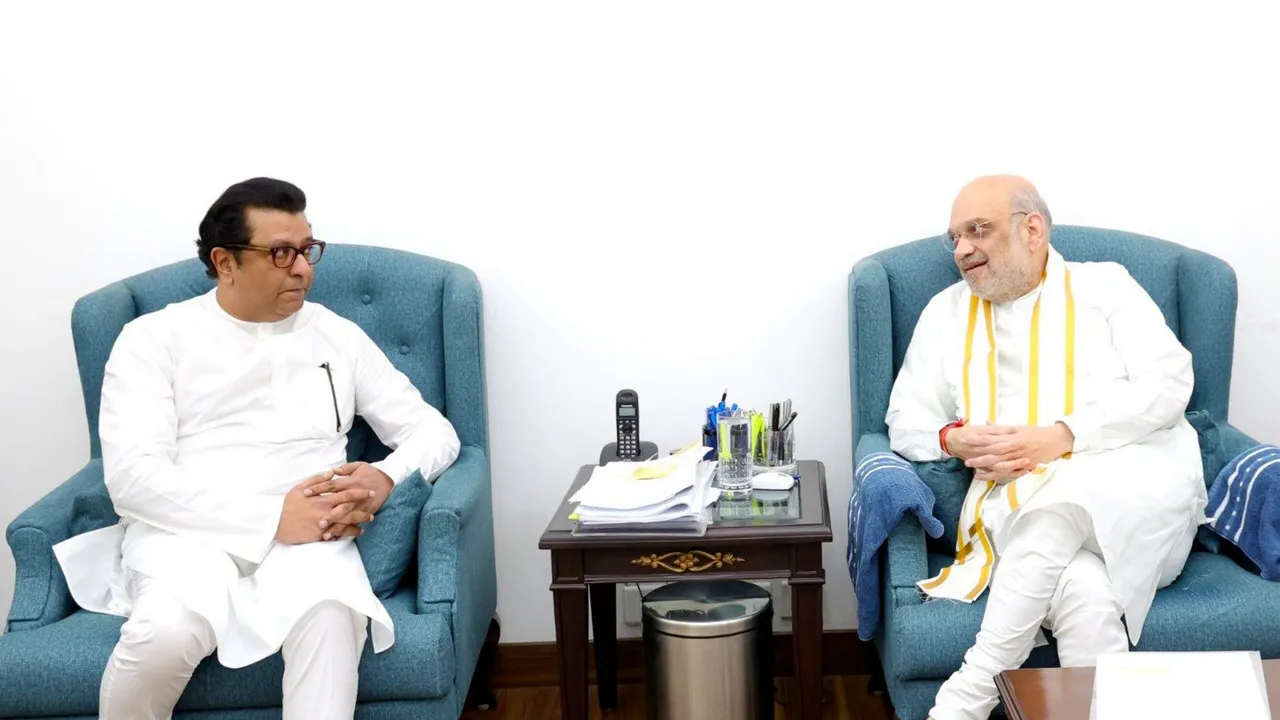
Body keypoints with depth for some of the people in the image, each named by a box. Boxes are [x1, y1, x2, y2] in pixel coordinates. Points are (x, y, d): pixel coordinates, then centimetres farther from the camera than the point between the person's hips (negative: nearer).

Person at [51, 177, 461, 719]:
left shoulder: (338, 336, 15)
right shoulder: (154, 337, 7)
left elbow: (434, 431, 15)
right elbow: (132, 476, -6)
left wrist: (385, 477, -9)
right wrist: (272, 515, -18)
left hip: (306, 532, 1)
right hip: (184, 530, -1)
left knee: (329, 616, -35)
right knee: (168, 631, -35)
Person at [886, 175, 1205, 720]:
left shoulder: (1104, 285, 11)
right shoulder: (946, 312, 18)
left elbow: (1169, 383, -3)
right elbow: (904, 420, 16)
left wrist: (1063, 437, -16)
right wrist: (952, 439, -9)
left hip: (1140, 489, -1)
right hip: (1019, 507, 2)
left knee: (1059, 496, -36)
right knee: (1084, 597, -34)